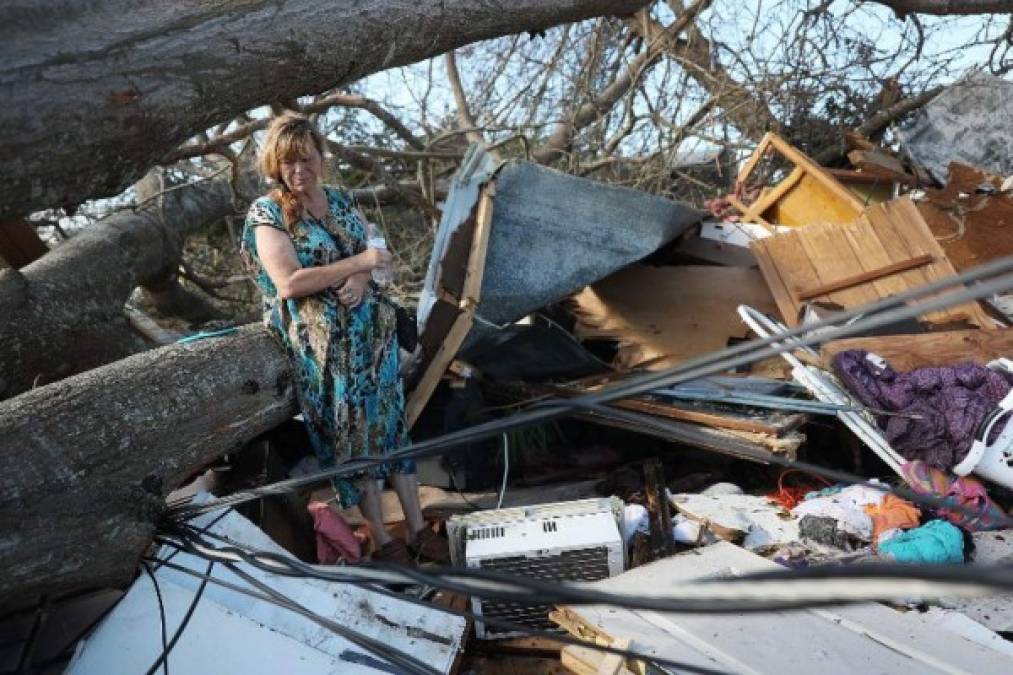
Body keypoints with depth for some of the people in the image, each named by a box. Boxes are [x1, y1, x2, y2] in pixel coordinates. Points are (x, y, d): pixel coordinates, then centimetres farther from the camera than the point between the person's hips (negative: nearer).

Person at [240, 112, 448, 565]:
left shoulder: (340, 199, 11)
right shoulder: (268, 213, -6)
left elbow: (369, 254, 11)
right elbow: (289, 283, -18)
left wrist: (361, 280, -13)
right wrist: (357, 263, -16)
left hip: (373, 328, 5)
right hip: (324, 341, -5)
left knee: (391, 422, 7)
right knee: (350, 432, 1)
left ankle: (418, 528, 15)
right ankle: (382, 541, 13)